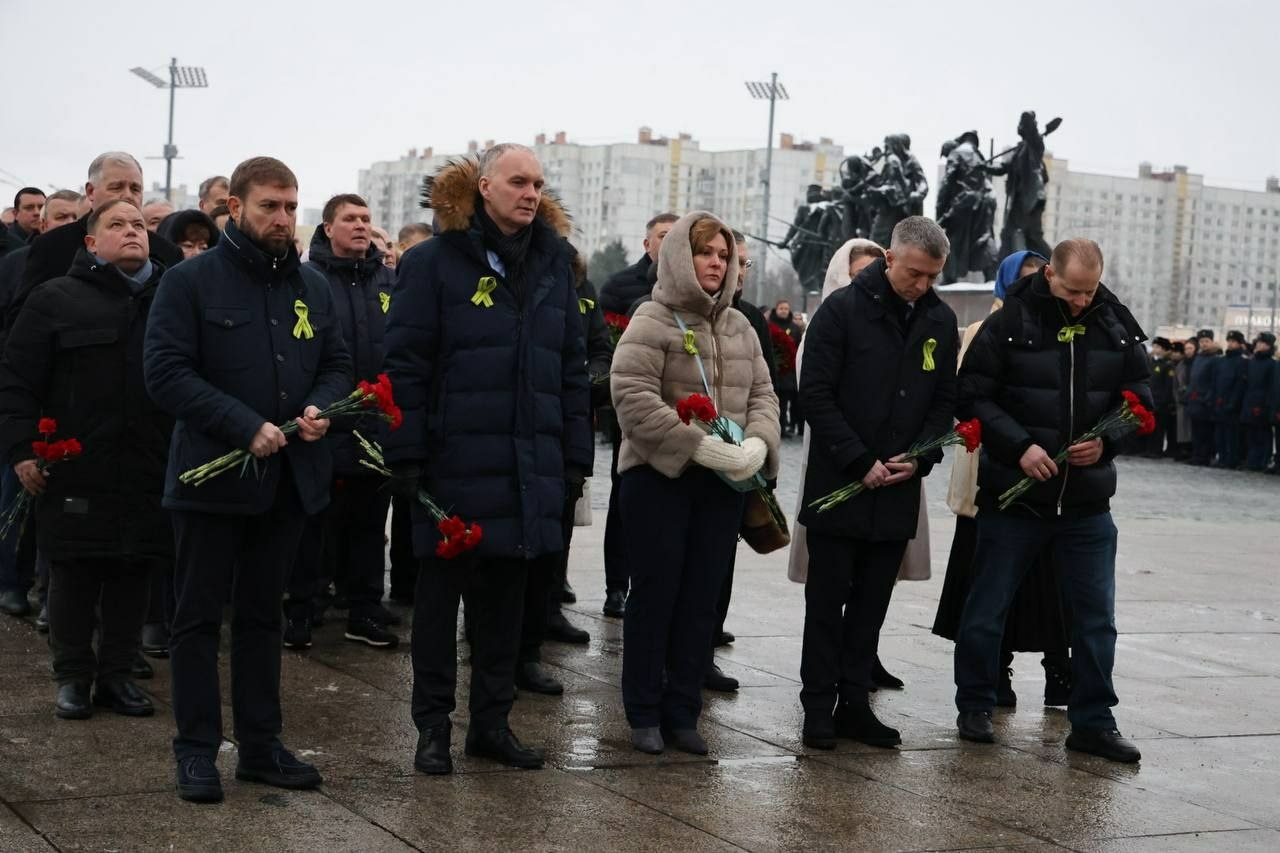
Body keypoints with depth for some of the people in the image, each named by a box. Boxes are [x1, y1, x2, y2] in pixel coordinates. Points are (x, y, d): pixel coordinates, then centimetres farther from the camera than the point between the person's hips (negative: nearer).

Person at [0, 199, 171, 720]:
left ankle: (117, 674, 19)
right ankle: (73, 677, 15)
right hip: (75, 469, -3)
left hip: (147, 473, 3)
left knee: (132, 573, 7)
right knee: (73, 575, 3)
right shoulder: (57, 300, 1)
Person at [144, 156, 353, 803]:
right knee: (199, 617, 2)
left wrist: (320, 407, -6)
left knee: (262, 615, 13)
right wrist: (246, 426, -21)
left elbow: (336, 364, 17)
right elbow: (166, 372, -14)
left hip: (288, 478, 5)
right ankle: (196, 750, 10)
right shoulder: (190, 281, -6)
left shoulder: (313, 287, 11)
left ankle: (261, 745, 20)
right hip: (210, 475, -5)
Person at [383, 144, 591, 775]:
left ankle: (492, 722, 23)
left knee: (506, 598, 12)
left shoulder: (553, 264, 10)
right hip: (455, 462, -4)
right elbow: (404, 366, -8)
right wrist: (406, 459, -13)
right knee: (441, 595, 6)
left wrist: (576, 456, 8)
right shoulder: (434, 262, -5)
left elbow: (572, 367, 13)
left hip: (530, 470, 5)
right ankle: (432, 727, 16)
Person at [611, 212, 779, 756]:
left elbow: (762, 395, 11)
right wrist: (700, 445, -22)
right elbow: (633, 397, -18)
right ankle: (644, 713, 12)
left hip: (724, 483, 5)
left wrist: (758, 444, -11)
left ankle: (683, 712, 16)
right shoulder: (652, 322, -7)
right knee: (655, 594, 2)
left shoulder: (740, 328, 13)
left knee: (702, 599, 7)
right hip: (659, 477, -5)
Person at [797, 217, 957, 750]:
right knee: (827, 603, 3)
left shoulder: (941, 322, 7)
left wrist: (919, 458, -6)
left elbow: (945, 402, 11)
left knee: (871, 607, 9)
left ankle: (854, 704, 16)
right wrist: (861, 462, -15)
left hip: (898, 491, 4)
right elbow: (816, 395, -10)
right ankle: (818, 708, 9)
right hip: (838, 486, -4)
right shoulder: (843, 310, -8)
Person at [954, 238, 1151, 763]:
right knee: (986, 611, 7)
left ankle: (1092, 722, 18)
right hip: (1012, 498, -3)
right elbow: (972, 398, -8)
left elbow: (1139, 402, 8)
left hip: (1088, 503, 3)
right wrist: (1020, 446, -19)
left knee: (1096, 617, 7)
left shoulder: (1117, 330, 1)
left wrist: (1106, 441, -12)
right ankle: (975, 705, 24)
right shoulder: (1009, 325, -8)